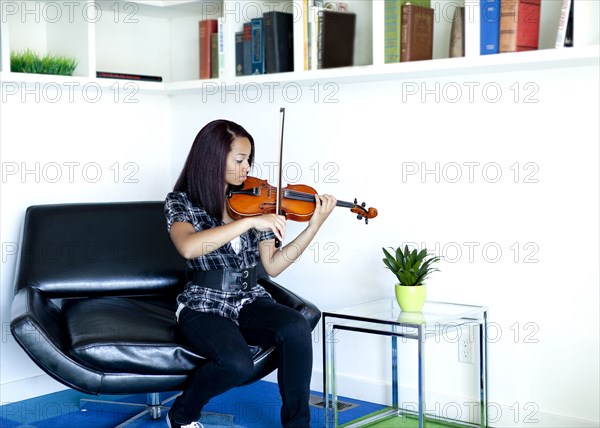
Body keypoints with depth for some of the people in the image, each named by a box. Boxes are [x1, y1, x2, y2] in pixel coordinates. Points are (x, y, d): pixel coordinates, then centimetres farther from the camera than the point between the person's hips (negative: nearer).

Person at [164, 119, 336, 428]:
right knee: (237, 363, -32)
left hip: (250, 302, 4)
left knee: (296, 327, -28)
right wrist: (250, 222, -33)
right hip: (204, 307, -4)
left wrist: (314, 226, -7)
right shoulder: (181, 202, -7)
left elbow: (272, 266, 1)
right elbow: (188, 247, -30)